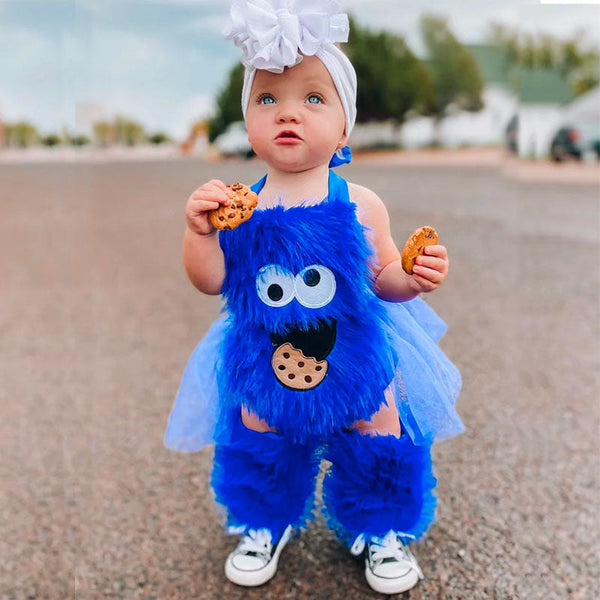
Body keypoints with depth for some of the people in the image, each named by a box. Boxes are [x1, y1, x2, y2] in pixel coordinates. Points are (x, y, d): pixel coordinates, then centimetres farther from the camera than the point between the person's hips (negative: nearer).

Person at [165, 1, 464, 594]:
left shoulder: (360, 207, -12)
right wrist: (199, 231, -25)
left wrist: (412, 277, -22)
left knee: (380, 437, 11)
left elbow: (381, 277, -2)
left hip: (353, 356, 0)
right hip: (263, 361, 1)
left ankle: (381, 531, 40)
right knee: (257, 436, 15)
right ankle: (265, 525, 44)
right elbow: (212, 281, -10)